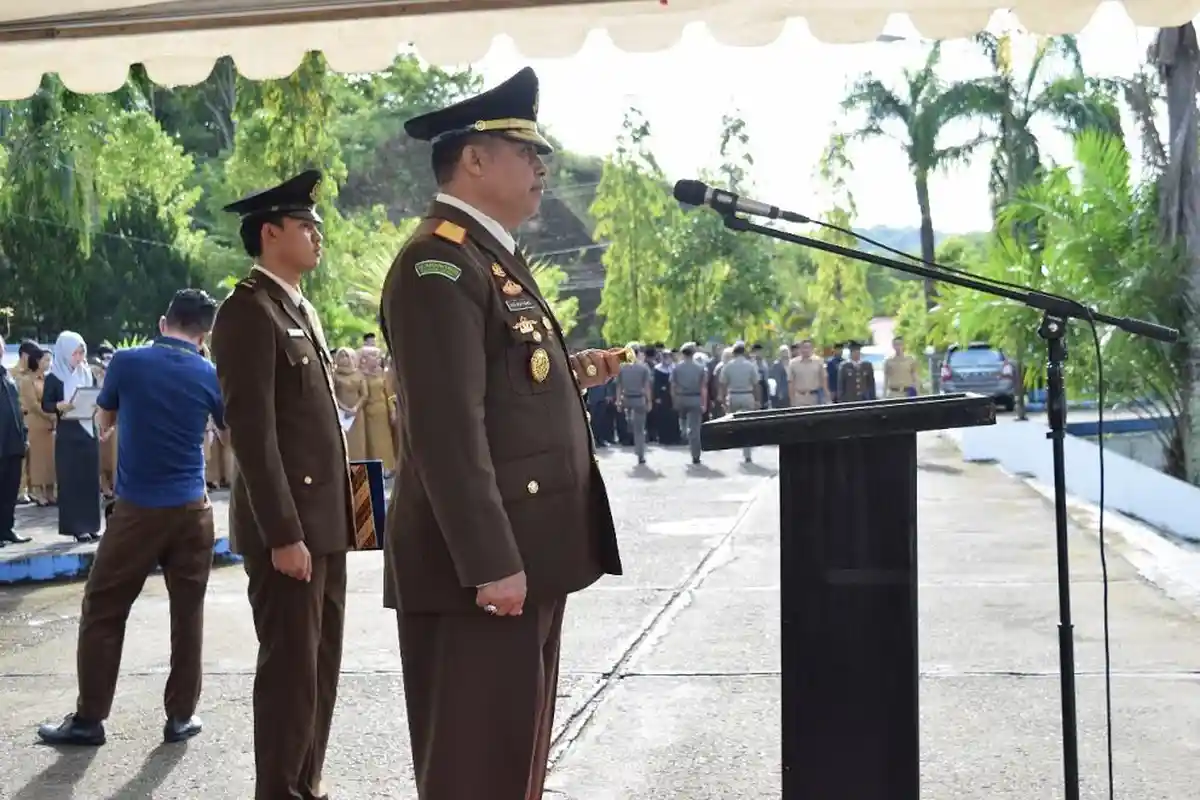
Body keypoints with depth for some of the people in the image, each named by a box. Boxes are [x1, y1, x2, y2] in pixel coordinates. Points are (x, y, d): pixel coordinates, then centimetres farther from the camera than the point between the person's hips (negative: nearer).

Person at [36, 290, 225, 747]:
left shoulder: (127, 362, -5)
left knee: (103, 611, 8)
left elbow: (104, 422, 12)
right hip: (191, 508, 1)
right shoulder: (210, 376, -3)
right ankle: (181, 716, 14)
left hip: (136, 509, -1)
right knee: (187, 613, 9)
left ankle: (89, 718, 11)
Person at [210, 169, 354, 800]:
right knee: (290, 670, -2)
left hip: (323, 519, 9)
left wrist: (335, 514, 16)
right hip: (287, 525, -9)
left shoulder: (302, 310, 17)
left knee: (320, 667, 14)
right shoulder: (248, 311, -12)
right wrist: (283, 532, -22)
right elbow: (252, 432, -19)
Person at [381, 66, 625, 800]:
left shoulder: (495, 258, 18)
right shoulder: (440, 265, -15)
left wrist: (569, 374, 11)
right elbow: (448, 425, -23)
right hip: (488, 561, -10)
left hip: (527, 552, 10)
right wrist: (490, 561, -25)